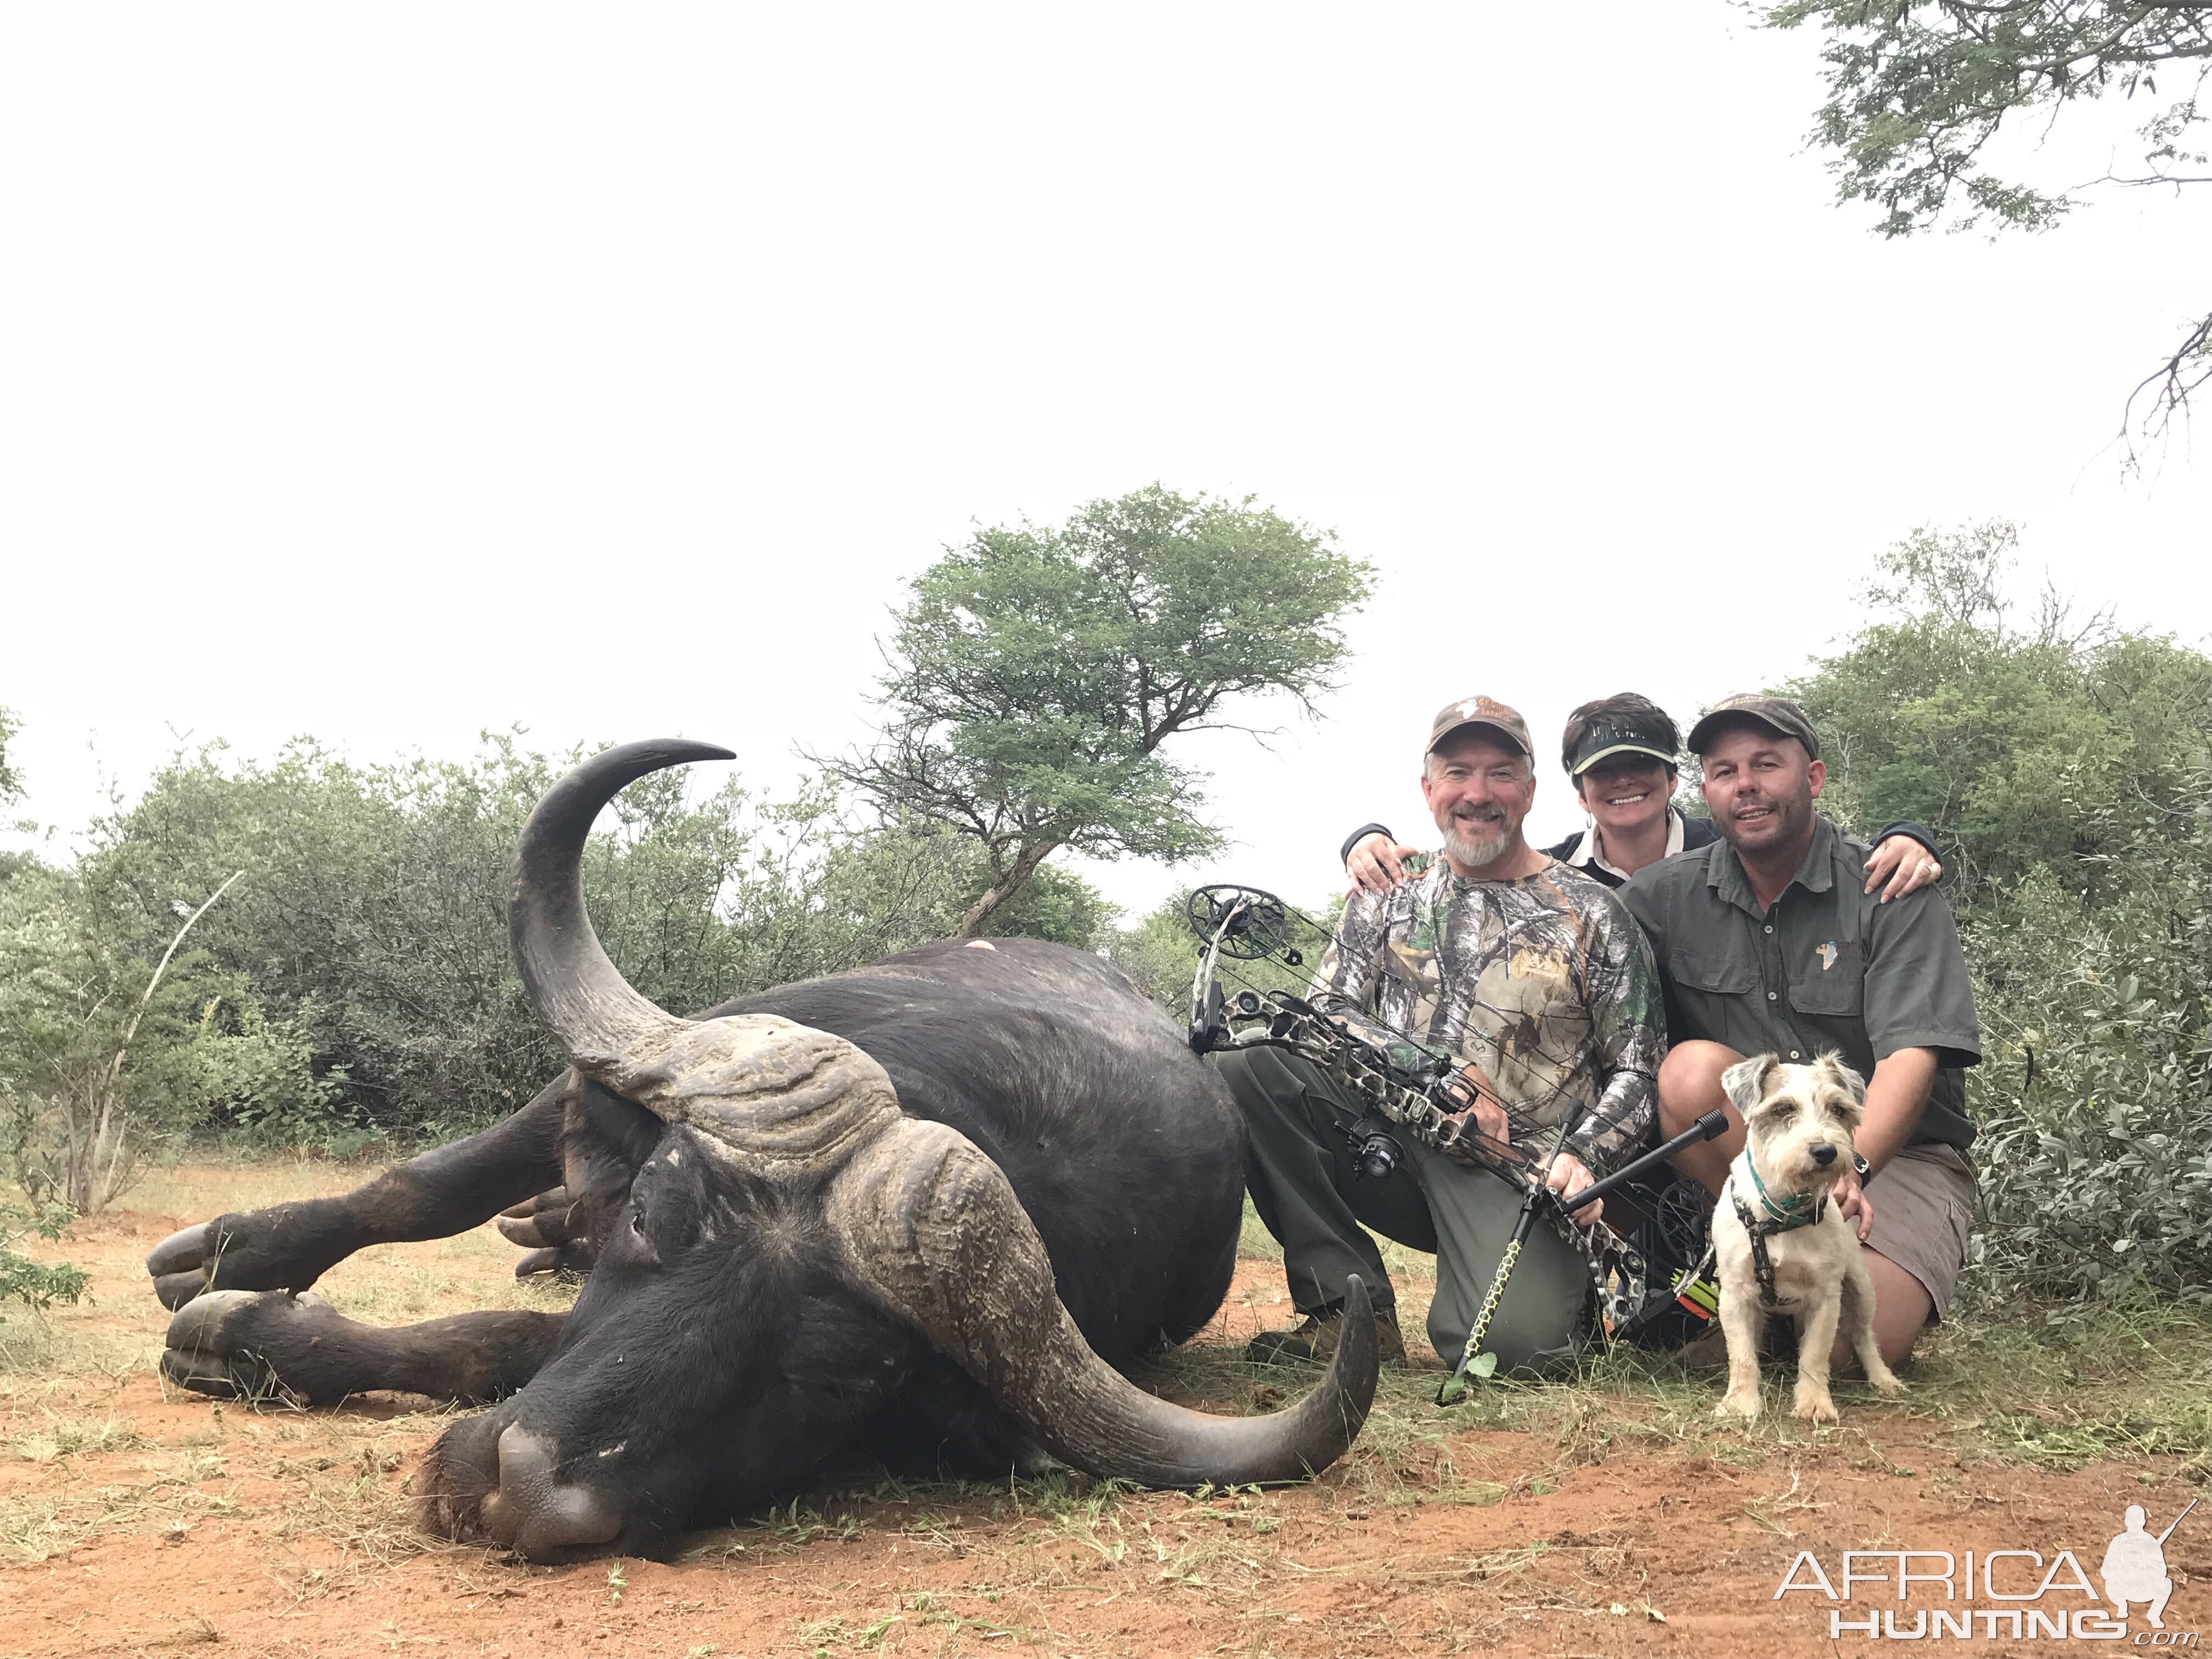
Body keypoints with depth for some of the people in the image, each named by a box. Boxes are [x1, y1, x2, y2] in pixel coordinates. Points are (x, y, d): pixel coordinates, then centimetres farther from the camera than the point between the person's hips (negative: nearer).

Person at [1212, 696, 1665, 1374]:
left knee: (1513, 1343, -31)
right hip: (1395, 1146, 3)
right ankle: (1350, 1309, -13)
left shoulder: (1593, 916, 5)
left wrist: (1583, 1155, -13)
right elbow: (1326, 1011, 2)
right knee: (1245, 1063, -22)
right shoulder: (1387, 899, 13)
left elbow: (1637, 1070, 6)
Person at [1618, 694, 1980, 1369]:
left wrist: (1847, 1168, -35)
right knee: (1693, 1068, -29)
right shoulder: (1665, 897, 0)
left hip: (1894, 1152, -3)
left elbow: (1911, 1056, -19)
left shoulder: (1893, 894, -9)